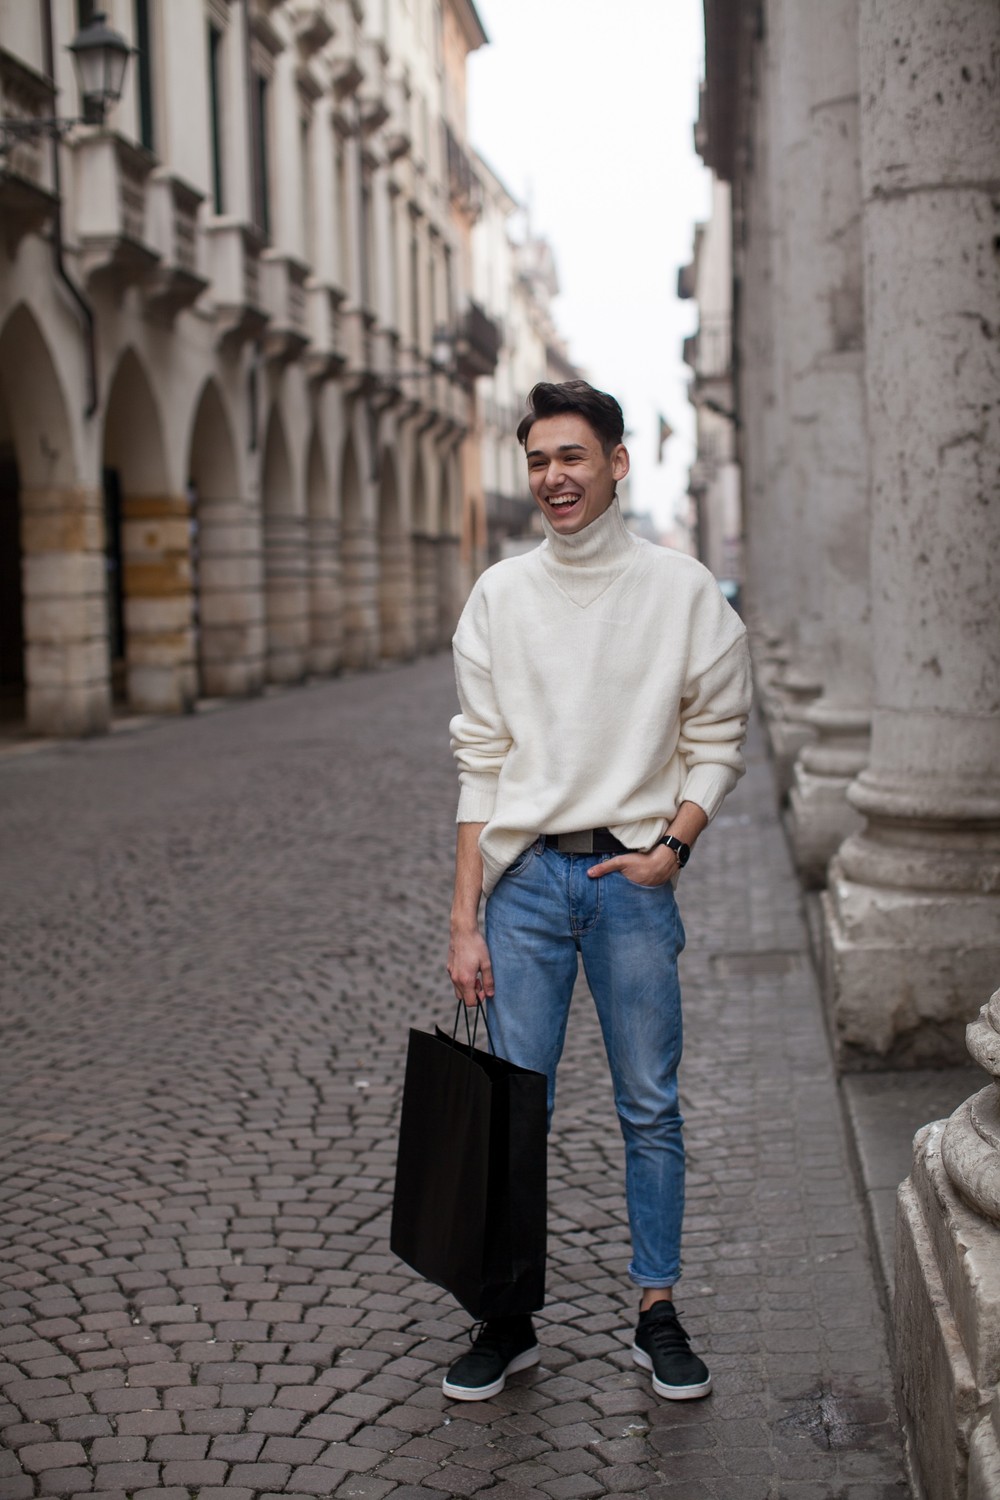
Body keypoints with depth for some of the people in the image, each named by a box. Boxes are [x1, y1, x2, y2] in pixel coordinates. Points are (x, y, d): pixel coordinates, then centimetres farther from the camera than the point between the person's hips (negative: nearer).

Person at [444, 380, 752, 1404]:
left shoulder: (685, 591, 1)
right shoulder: (499, 595, 6)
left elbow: (718, 742, 6)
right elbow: (480, 763, 5)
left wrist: (672, 845, -11)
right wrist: (464, 918, 0)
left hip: (634, 875, -1)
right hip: (524, 875, 1)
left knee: (650, 1107, 5)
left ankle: (658, 1315, 19)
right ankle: (510, 1318, 18)